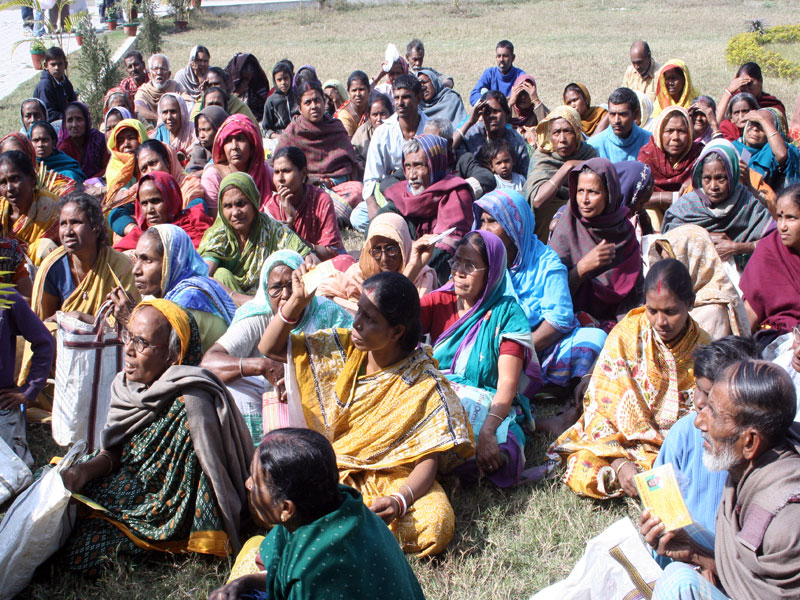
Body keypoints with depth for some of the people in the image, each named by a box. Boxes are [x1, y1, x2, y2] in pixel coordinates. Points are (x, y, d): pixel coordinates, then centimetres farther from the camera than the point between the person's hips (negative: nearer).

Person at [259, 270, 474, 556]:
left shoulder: (425, 387, -13)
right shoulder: (344, 348, -1)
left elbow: (428, 460, -16)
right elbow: (270, 348, 3)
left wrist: (400, 500, -37)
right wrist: (297, 301, -14)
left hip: (393, 479, -2)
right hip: (333, 469, 2)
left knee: (436, 525, -32)